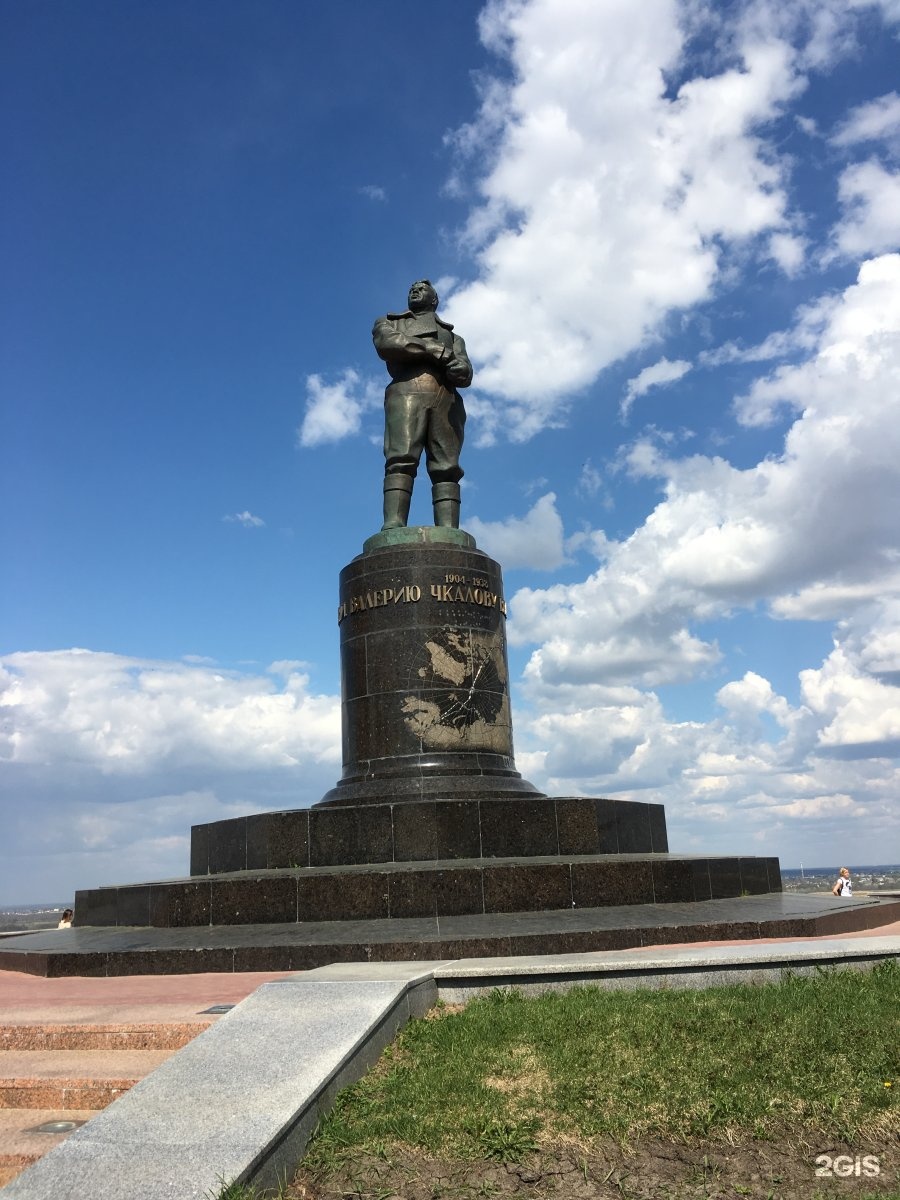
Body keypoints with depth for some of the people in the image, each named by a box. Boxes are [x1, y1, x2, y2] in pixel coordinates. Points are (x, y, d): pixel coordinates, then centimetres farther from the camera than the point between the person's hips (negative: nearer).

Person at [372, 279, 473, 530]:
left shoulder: (452, 336, 36)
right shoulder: (389, 322, 31)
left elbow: (465, 373, 17)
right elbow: (386, 343, 5)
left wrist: (456, 368, -8)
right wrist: (434, 350, 0)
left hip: (447, 398, 2)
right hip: (407, 391, -2)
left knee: (447, 468, -15)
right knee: (401, 460, -23)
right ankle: (393, 532, -36)